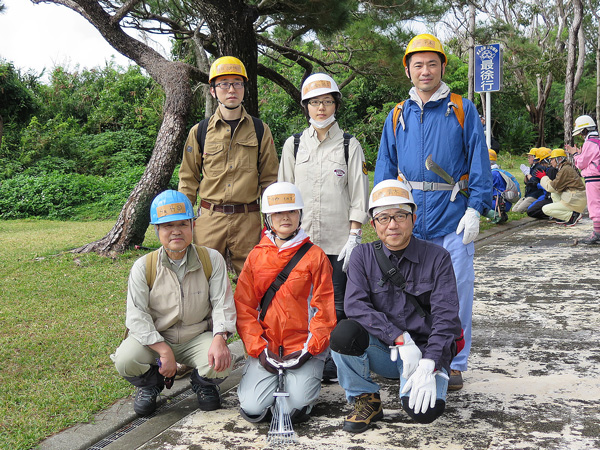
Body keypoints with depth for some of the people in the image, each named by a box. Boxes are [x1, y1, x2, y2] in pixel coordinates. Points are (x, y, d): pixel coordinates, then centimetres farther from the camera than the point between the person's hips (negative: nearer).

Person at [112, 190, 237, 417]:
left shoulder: (212, 260, -7)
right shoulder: (143, 267, -9)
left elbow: (223, 304, -8)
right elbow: (137, 315, -12)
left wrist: (219, 339, -26)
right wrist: (164, 350, -23)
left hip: (198, 336, 0)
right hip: (155, 338, 0)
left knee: (220, 365, -29)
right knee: (125, 360, -28)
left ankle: (203, 383, 12)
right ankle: (151, 383, 11)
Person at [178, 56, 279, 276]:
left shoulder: (260, 130, 7)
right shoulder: (199, 132, 6)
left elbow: (269, 178, 10)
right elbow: (188, 179, 12)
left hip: (248, 219, 0)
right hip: (209, 218, 0)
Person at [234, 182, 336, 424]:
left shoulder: (315, 256, 1)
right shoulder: (256, 256, 8)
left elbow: (325, 309, -1)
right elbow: (243, 307, 5)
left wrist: (309, 349, -12)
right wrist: (259, 349, -7)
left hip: (303, 347, -2)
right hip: (266, 347, 2)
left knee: (296, 407, -20)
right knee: (252, 409, -16)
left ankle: (302, 379, 14)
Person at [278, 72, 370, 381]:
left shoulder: (350, 146, 5)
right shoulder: (293, 145, 11)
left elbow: (358, 196, 2)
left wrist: (354, 237, -6)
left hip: (338, 240, -2)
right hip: (301, 239, 2)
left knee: (337, 305, -1)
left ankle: (334, 366, 11)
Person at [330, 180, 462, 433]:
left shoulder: (437, 258, -4)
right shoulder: (363, 256, 1)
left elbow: (446, 317, -11)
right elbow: (355, 305, -13)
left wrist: (428, 365, -25)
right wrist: (400, 338, -24)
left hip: (425, 349, -2)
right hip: (382, 350, 2)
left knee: (423, 409, -30)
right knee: (344, 333, -30)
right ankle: (366, 400, -4)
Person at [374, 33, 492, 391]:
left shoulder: (463, 110, 4)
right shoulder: (398, 116, 13)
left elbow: (479, 162, -1)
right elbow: (385, 169, 13)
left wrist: (475, 209, -10)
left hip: (454, 216, -3)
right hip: (409, 217, 3)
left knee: (457, 290, 1)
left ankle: (454, 364, 14)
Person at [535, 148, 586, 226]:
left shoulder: (565, 169, -14)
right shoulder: (567, 168, 17)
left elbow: (551, 187, -11)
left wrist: (543, 177, 4)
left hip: (575, 202, -10)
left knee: (545, 209, -7)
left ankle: (573, 215, -12)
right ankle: (562, 217, 10)